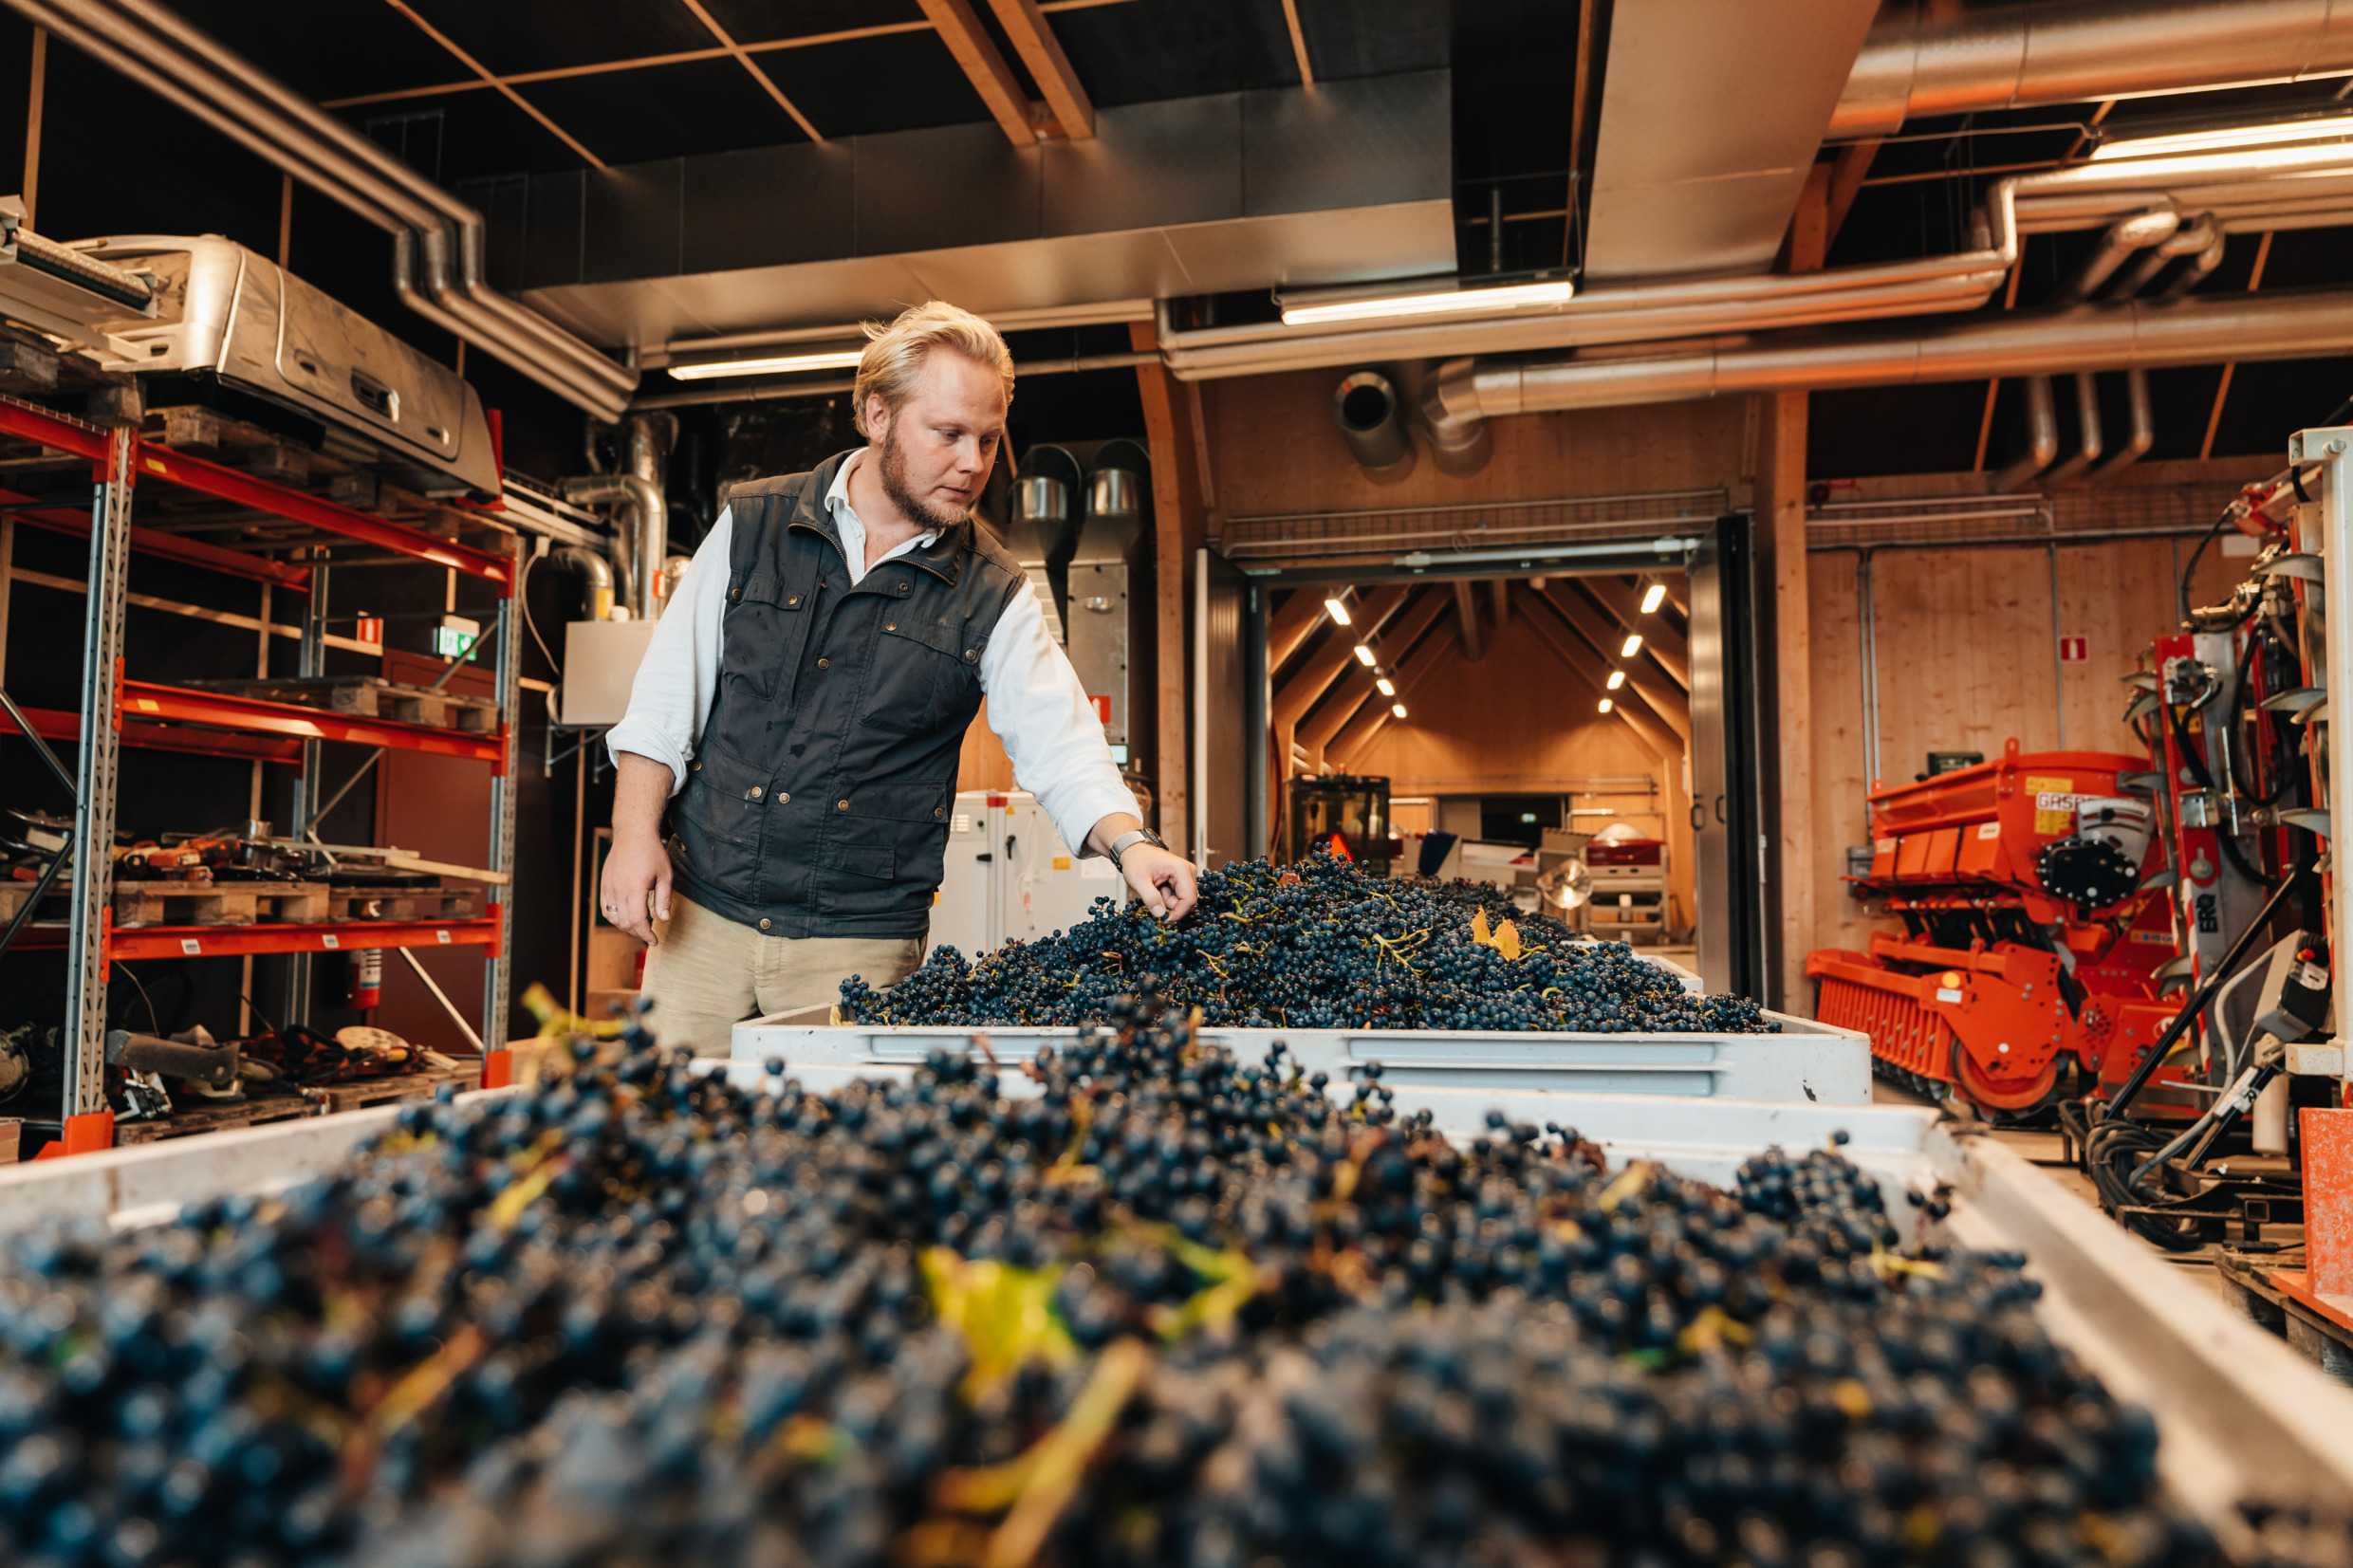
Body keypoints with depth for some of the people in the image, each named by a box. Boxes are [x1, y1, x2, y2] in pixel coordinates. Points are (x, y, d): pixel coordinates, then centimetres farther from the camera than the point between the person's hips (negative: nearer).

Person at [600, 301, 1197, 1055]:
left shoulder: (994, 599, 0)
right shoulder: (752, 526, 3)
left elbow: (1061, 745, -7)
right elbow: (667, 692, 4)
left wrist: (1129, 843, -24)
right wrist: (635, 832, -5)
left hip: (861, 943, -1)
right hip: (705, 910, 1)